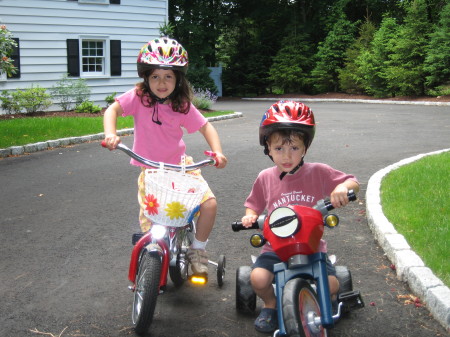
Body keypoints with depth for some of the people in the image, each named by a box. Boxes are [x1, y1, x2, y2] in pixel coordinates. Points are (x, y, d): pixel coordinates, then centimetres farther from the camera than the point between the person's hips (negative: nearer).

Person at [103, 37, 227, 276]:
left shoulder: (182, 105, -2)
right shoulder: (138, 97, -8)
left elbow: (205, 127, 3)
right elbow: (112, 110, -17)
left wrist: (217, 152, -13)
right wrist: (110, 134, -37)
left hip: (180, 165, 2)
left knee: (209, 203, -16)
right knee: (149, 222, -10)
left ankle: (197, 250, 7)